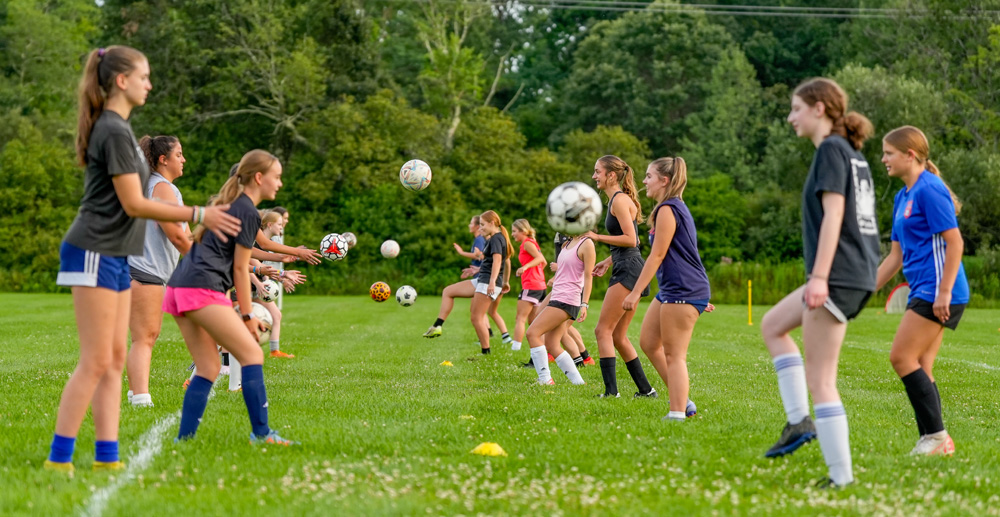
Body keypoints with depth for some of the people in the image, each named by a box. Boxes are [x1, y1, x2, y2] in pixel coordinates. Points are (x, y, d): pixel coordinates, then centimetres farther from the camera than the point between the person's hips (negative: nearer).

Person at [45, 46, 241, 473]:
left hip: (114, 257, 10)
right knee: (96, 362, -9)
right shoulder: (114, 132, -15)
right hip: (94, 253, -10)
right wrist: (200, 215, -13)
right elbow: (133, 203, -17)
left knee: (115, 359, 8)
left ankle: (107, 457, 9)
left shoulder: (117, 127, 15)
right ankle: (58, 459, -7)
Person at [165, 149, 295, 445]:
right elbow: (239, 268, -4)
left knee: (209, 367, 9)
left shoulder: (226, 203, 24)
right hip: (203, 287, -10)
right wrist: (248, 315, 1)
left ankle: (184, 438, 1)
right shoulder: (247, 211, -4)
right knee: (251, 354, -6)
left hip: (179, 287, 10)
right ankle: (261, 433, -9)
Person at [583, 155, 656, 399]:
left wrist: (596, 237, -16)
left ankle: (611, 390, -16)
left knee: (603, 330, -11)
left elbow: (630, 240, -18)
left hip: (628, 270, -10)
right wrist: (609, 261, 21)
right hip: (625, 271, 10)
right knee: (618, 337, 13)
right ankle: (645, 389, 17)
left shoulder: (620, 200, -11)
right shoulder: (616, 200, 19)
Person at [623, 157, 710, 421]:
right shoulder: (674, 207, 18)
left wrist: (636, 292, -15)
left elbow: (657, 255, -15)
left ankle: (677, 413, -8)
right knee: (648, 343, 13)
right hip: (671, 290, 10)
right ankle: (683, 401, 15)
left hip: (683, 291, -10)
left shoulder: (668, 209, -13)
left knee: (674, 355, -8)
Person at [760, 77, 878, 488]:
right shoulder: (853, 154, 17)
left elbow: (833, 214, -18)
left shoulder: (831, 149, -10)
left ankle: (841, 477, -3)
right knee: (772, 325, 23)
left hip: (837, 275, -10)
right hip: (859, 273, 10)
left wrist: (819, 277, -22)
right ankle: (798, 421, 13)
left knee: (819, 378, -5)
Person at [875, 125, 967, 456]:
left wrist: (944, 291, -22)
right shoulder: (903, 197, 18)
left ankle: (936, 435, -7)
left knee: (902, 357, -11)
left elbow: (954, 242, -17)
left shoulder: (929, 190, -11)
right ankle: (934, 442, 10)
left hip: (937, 291, -10)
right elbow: (897, 256, 22)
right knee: (919, 369, 7)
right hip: (922, 292, 10)